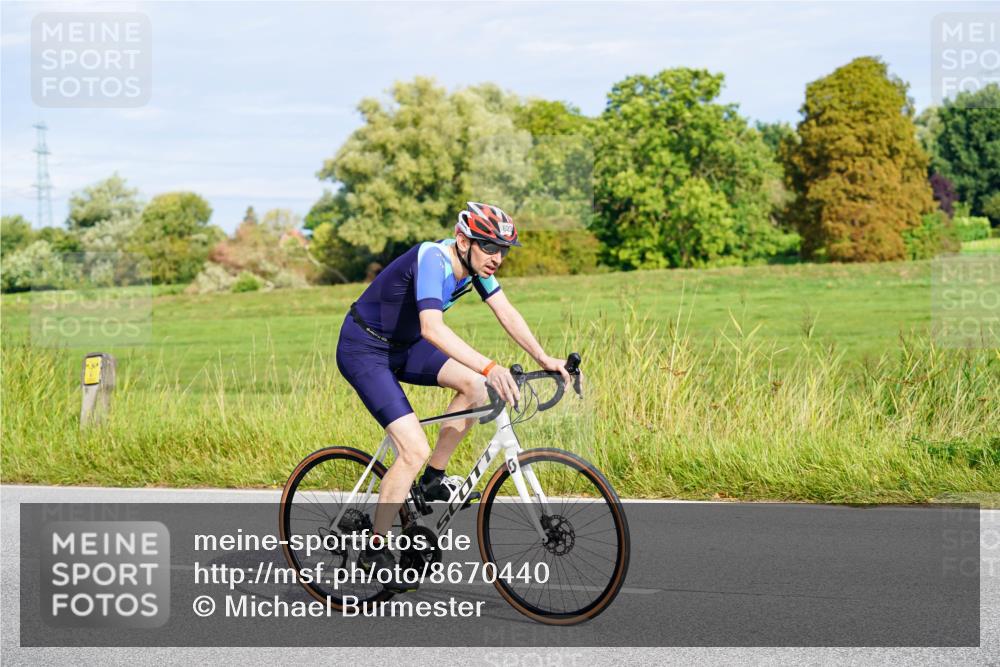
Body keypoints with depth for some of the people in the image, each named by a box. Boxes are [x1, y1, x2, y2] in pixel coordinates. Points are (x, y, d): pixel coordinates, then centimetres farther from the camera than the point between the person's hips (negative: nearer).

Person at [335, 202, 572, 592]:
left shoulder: (474, 263, -5)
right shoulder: (433, 260, -30)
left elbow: (506, 313, -2)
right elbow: (432, 328, -44)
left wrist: (544, 359, -14)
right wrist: (488, 366, -52)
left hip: (403, 345, 9)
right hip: (364, 351, -8)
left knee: (475, 385, -11)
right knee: (414, 450, -19)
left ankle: (433, 480, 5)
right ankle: (375, 548, -8)